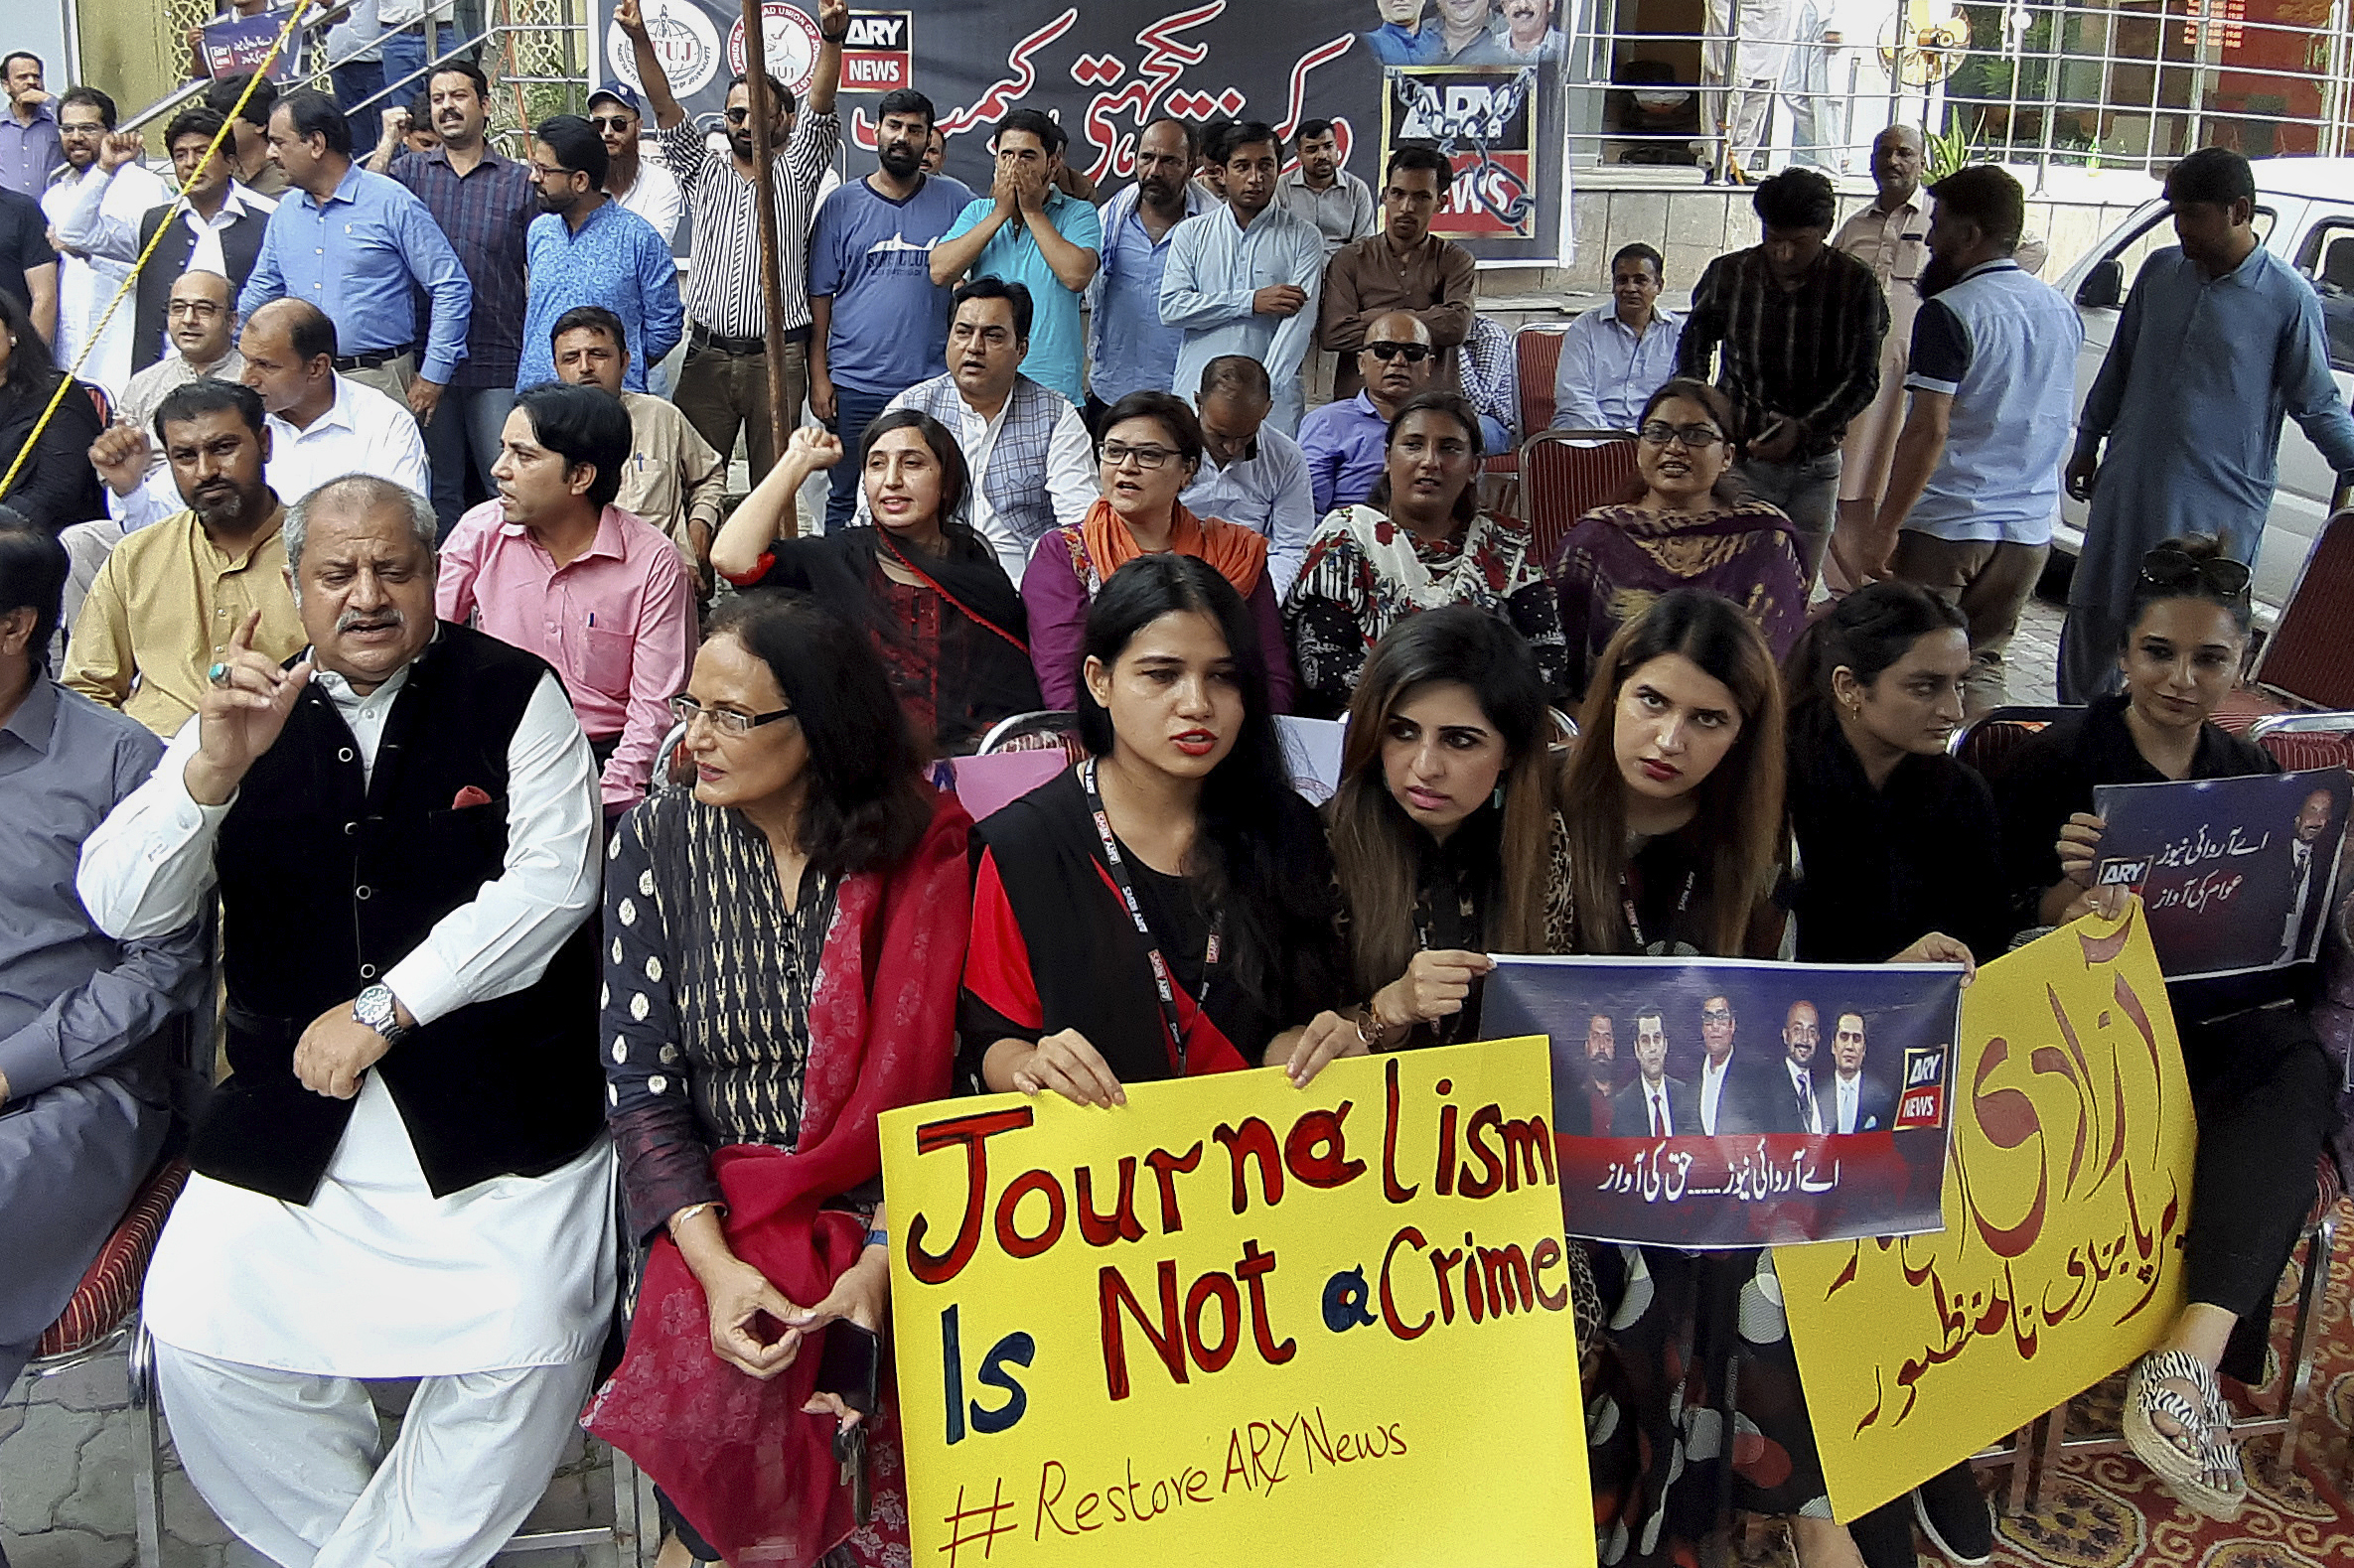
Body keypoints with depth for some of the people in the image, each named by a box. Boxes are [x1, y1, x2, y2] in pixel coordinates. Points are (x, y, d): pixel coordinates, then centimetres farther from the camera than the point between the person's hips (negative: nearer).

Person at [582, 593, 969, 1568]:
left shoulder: (925, 853, -3)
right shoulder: (659, 841, 0)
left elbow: (936, 1074, -4)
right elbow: (641, 1080, -3)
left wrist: (884, 1258, -17)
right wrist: (714, 1264, -17)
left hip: (881, 1206, 0)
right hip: (717, 1208, 0)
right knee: (721, 1395, -26)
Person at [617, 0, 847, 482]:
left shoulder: (795, 173, 8)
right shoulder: (704, 172, 15)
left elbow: (820, 108, -7)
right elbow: (664, 107, 3)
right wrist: (639, 39, -13)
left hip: (778, 357, -2)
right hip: (707, 354, 2)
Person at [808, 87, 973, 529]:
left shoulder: (955, 200, 5)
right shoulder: (842, 205, 5)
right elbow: (819, 297, 5)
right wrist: (818, 376, -1)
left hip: (933, 382, 0)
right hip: (853, 386, 0)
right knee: (847, 500, 7)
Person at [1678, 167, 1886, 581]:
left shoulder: (1856, 284, -5)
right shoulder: (1728, 274, -2)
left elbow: (1862, 379, -3)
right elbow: (1694, 344, 15)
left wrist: (1804, 428, -17)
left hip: (1814, 466, 1)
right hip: (1739, 458, 0)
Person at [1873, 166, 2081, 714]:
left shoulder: (1950, 313, -13)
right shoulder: (2061, 310, 11)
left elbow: (1928, 430, -19)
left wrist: (1883, 529, -16)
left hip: (1945, 525, -7)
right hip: (2030, 529, 7)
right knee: (1982, 665, 13)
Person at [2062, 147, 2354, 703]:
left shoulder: (2288, 297, -8)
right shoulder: (2160, 269, 5)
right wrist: (2088, 443, 19)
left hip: (2219, 506, -5)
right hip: (2128, 485, 5)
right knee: (2091, 620, 12)